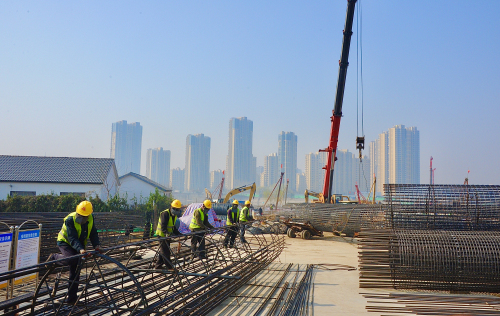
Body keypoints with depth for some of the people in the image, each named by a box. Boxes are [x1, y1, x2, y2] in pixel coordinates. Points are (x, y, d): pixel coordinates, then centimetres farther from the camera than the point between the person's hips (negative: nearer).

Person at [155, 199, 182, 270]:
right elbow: (163, 226, -27)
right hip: (162, 235, -9)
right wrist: (166, 233, -42)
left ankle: (158, 266, 21)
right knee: (165, 252, -5)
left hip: (168, 235, 9)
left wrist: (178, 233, 6)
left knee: (163, 251, 12)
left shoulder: (175, 215, 10)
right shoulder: (165, 214, -18)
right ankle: (169, 267, -3)